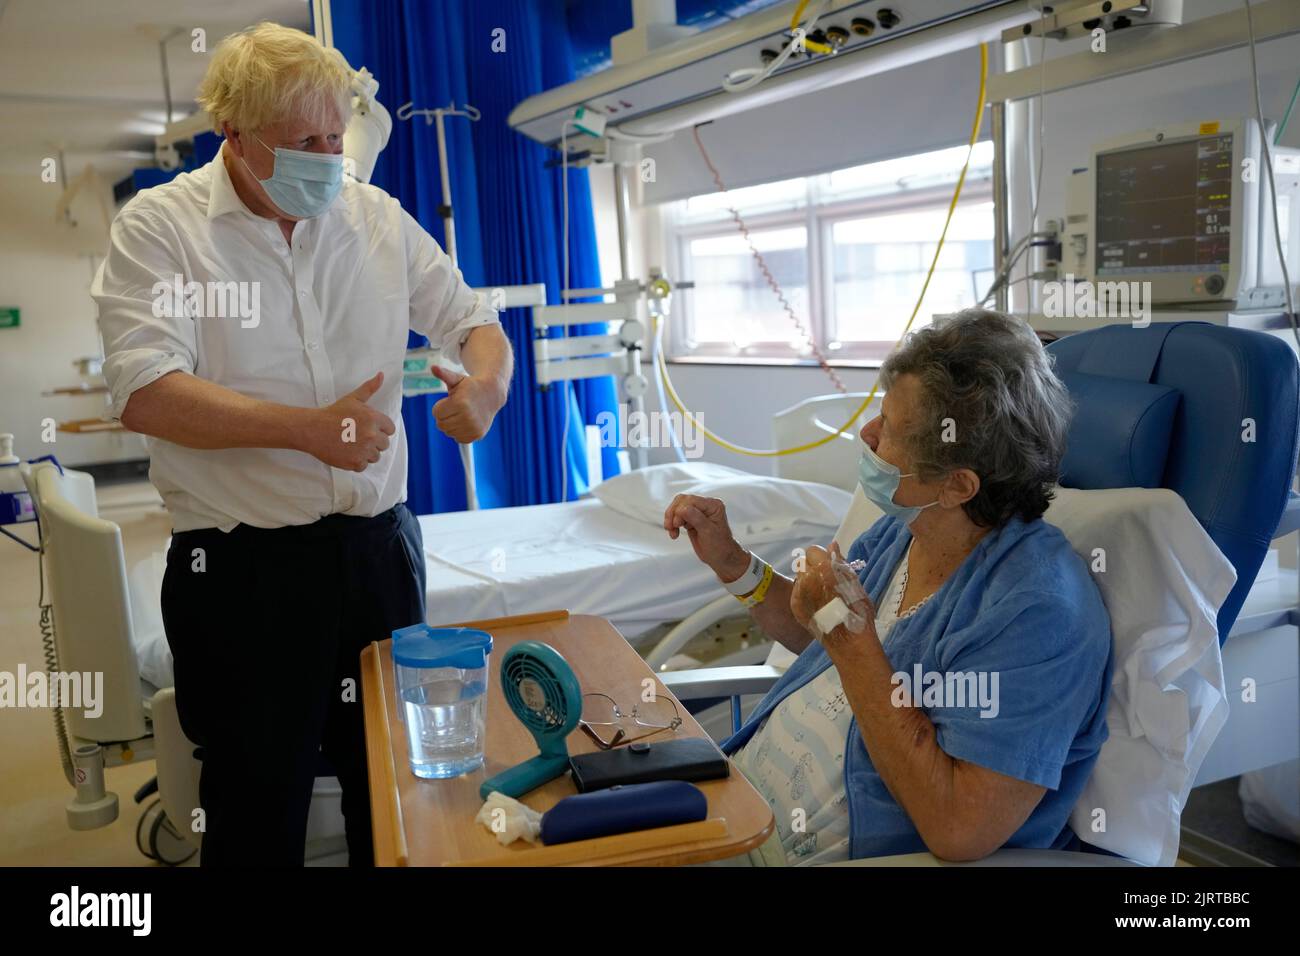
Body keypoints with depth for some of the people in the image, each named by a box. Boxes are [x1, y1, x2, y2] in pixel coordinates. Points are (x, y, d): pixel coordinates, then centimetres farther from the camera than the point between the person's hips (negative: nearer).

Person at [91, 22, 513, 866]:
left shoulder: (378, 217, 7)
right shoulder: (158, 226, -4)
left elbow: (470, 319, 12)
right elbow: (144, 394, -15)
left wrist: (486, 384, -12)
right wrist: (308, 428, -24)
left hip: (380, 544, 4)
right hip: (242, 567, -3)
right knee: (260, 809, 9)